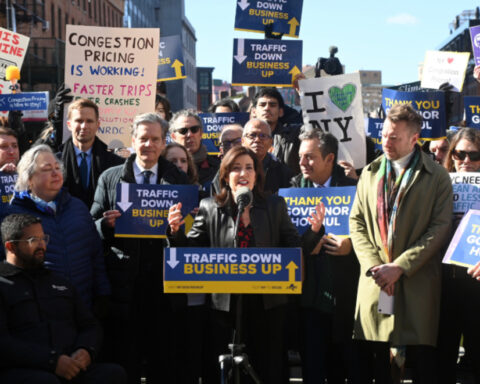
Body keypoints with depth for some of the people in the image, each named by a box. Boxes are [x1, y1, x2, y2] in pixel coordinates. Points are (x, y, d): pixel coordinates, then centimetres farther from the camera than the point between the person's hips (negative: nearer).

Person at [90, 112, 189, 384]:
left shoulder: (179, 180, 10)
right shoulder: (110, 178, 9)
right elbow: (93, 226, 8)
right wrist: (107, 224, -14)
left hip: (162, 282, 1)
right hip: (123, 281, 0)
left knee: (163, 360, 5)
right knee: (123, 362, 2)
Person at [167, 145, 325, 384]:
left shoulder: (275, 207, 6)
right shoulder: (209, 208, 3)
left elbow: (295, 249, 4)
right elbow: (192, 251, 4)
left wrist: (314, 231, -13)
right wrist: (175, 231, -14)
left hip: (267, 304, 1)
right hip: (225, 305, 0)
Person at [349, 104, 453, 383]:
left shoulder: (437, 176, 0)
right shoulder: (370, 173, 12)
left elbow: (440, 228, -7)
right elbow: (357, 222, 10)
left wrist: (400, 267, -14)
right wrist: (373, 265, -5)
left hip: (417, 283, -3)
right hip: (375, 281, 3)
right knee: (374, 362, 5)